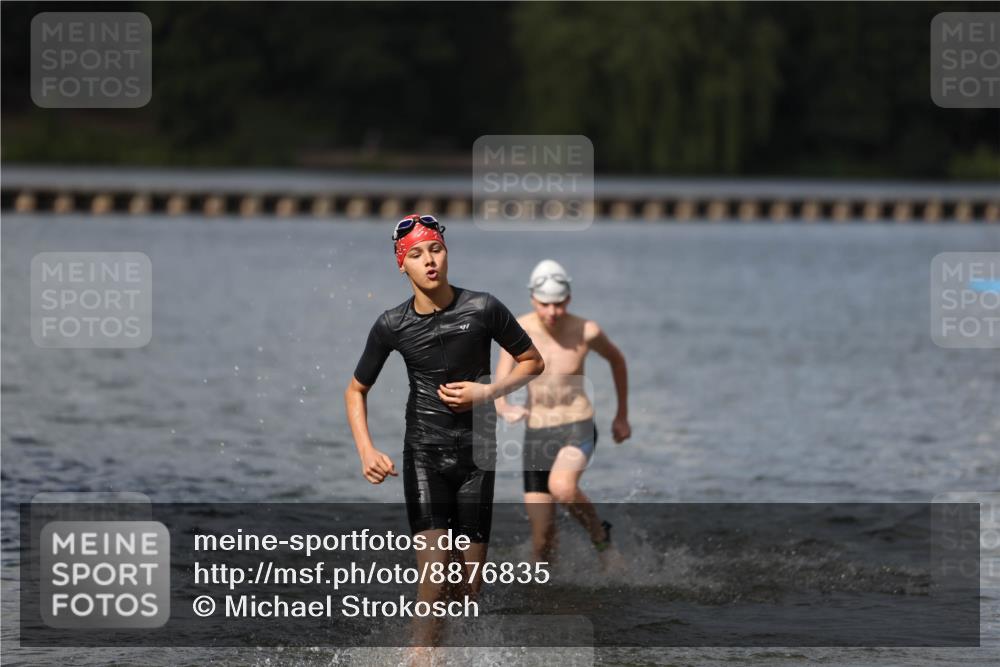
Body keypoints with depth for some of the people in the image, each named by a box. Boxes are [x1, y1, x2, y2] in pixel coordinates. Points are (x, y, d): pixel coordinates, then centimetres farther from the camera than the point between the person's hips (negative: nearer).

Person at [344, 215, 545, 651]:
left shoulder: (483, 309, -9)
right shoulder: (392, 325, -5)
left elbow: (532, 362, 4)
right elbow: (356, 390, 7)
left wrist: (486, 393, -13)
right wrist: (366, 451, -8)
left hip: (476, 455, 1)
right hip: (424, 455, -1)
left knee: (470, 589, 5)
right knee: (434, 586, -15)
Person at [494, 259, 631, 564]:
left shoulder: (586, 332, -10)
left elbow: (616, 359, 12)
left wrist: (622, 415, 20)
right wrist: (504, 408, -36)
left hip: (577, 428, -2)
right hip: (536, 434, 2)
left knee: (561, 487, -33)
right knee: (542, 532, -1)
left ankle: (601, 536, -6)